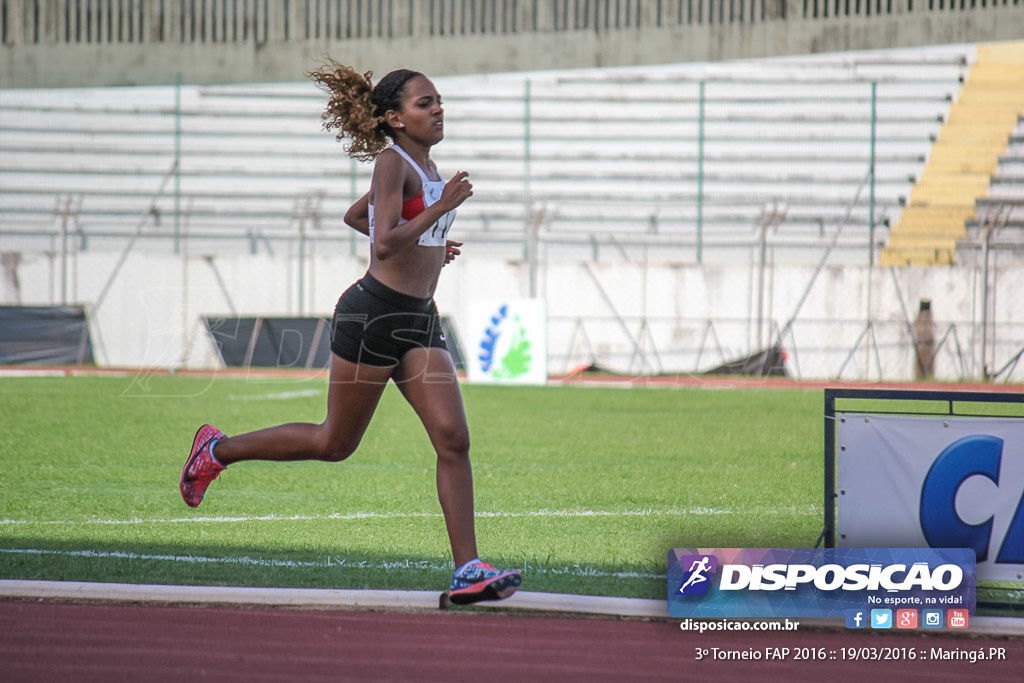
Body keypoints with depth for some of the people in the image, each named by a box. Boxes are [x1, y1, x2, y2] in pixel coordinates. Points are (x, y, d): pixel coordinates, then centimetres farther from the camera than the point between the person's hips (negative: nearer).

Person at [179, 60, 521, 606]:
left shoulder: (423, 167, 16)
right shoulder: (392, 162, -11)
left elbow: (355, 216, 29)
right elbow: (384, 243, -23)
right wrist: (441, 209, -20)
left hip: (420, 322, 8)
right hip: (374, 313, -8)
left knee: (453, 438, -9)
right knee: (335, 443, 6)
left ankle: (467, 570, -13)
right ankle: (218, 450, 26)